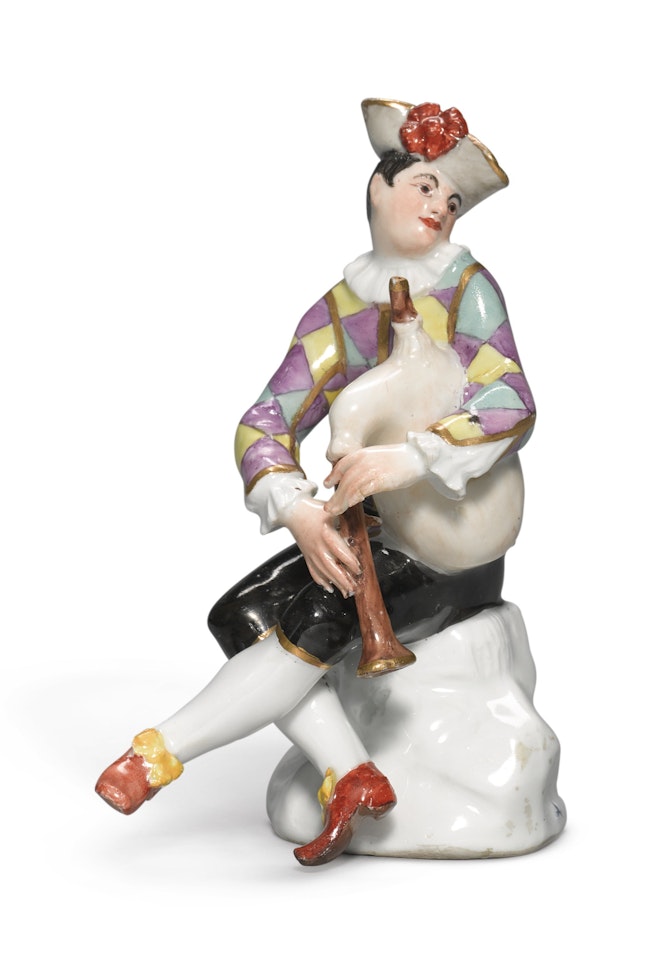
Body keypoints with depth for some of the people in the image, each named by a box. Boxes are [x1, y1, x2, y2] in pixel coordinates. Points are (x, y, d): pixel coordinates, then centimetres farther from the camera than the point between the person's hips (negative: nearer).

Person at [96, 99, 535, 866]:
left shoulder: (467, 286, -6)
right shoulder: (336, 315, 5)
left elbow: (510, 408, -19)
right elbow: (263, 426, -4)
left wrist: (408, 459, -35)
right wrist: (300, 511, -24)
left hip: (455, 543, -5)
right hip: (372, 527, 5)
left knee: (315, 621, -24)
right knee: (244, 614, -14)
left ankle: (164, 750, -13)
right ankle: (350, 774, -18)